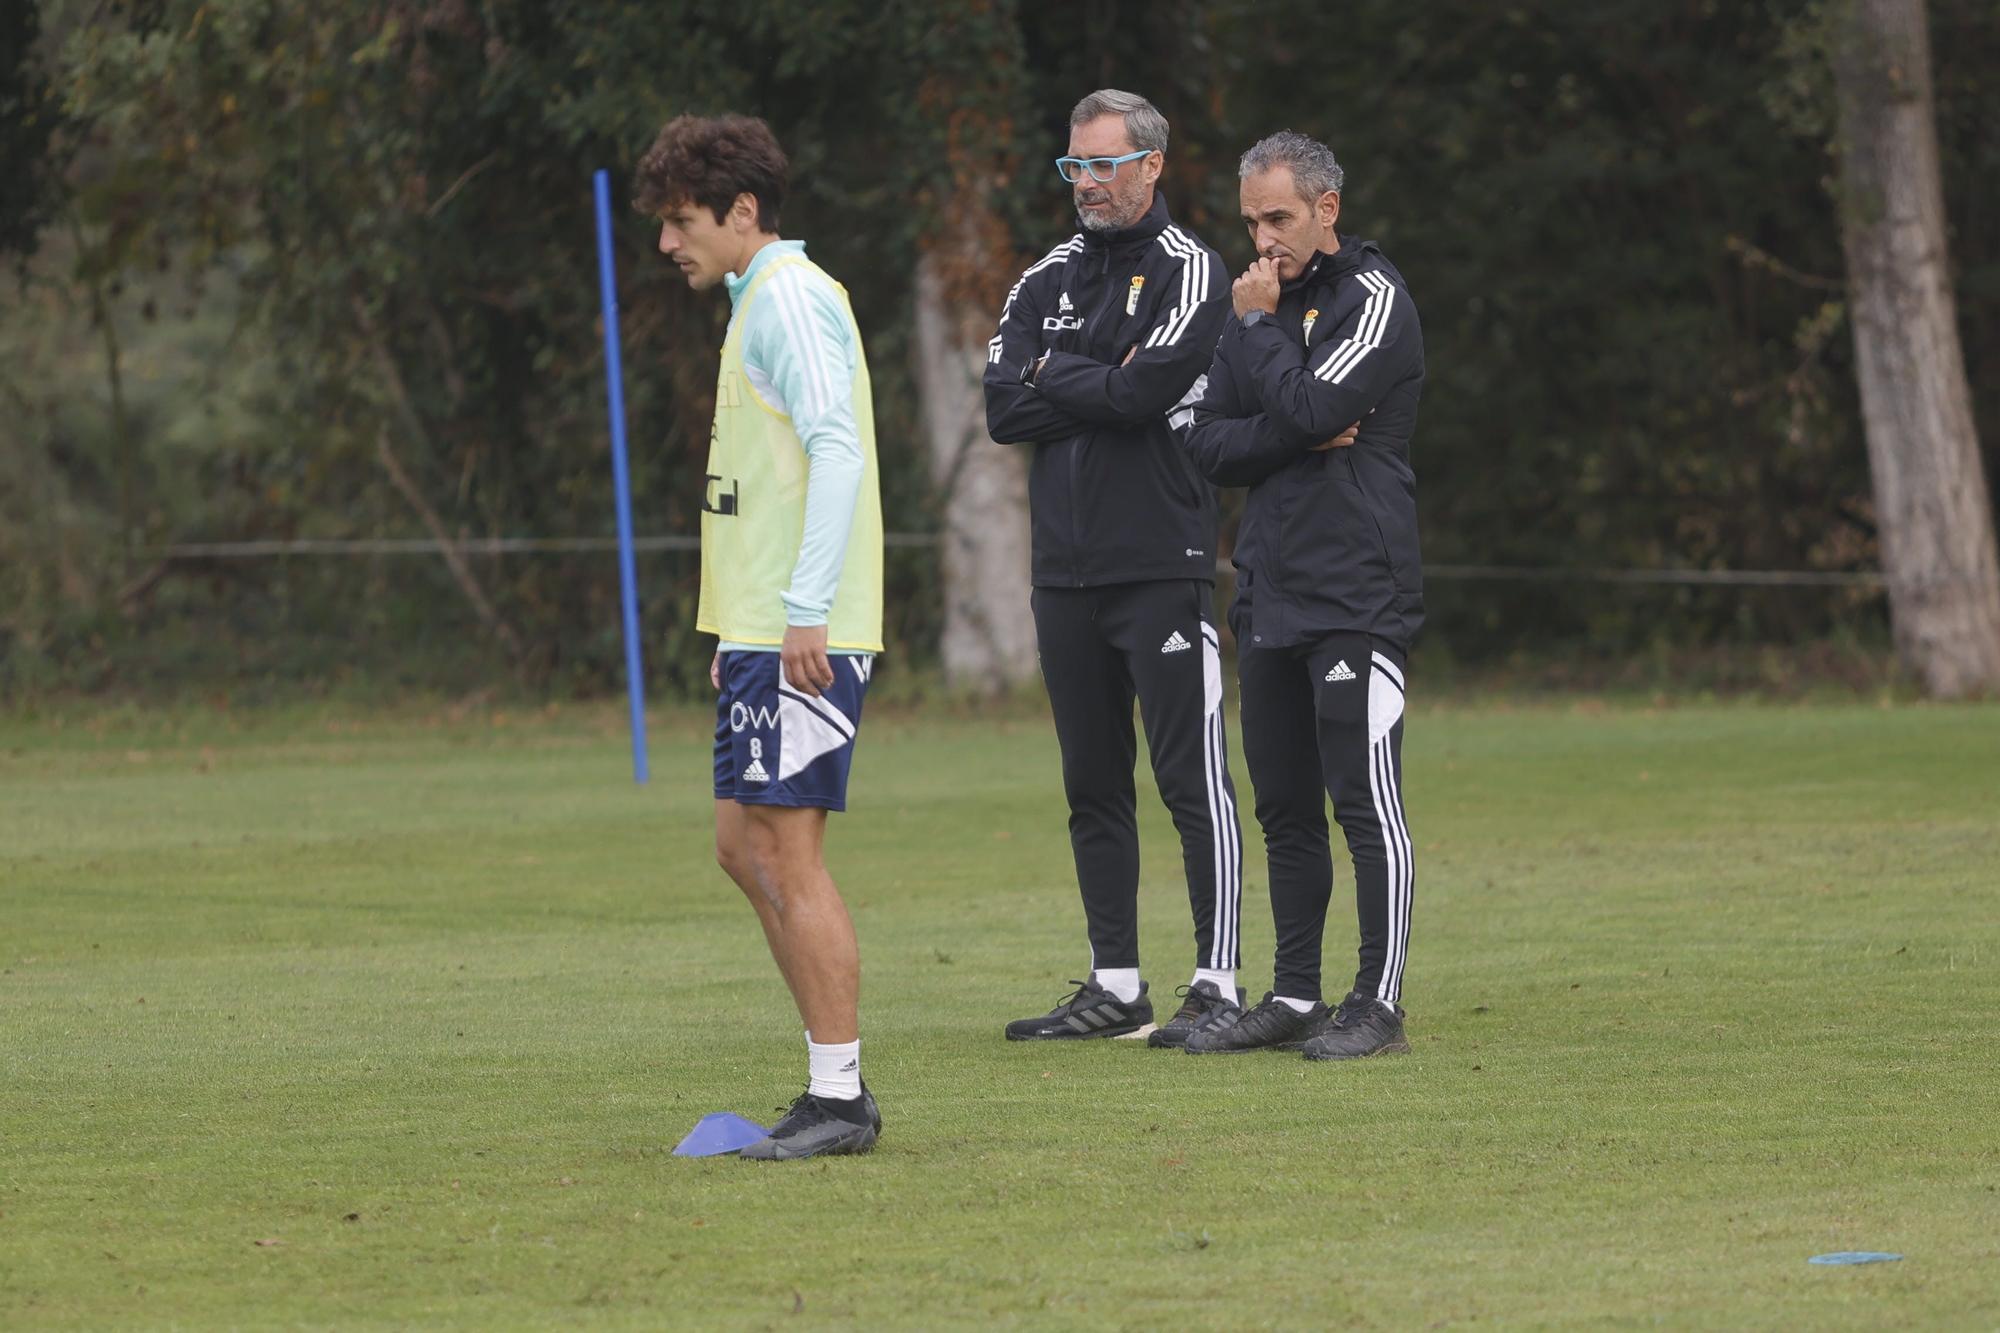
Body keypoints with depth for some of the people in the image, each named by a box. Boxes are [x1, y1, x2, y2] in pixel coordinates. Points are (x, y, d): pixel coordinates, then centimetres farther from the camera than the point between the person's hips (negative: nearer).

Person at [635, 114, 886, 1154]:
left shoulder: (789, 297, -11)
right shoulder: (758, 300, 20)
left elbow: (837, 450, -20)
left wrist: (806, 610, -24)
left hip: (802, 638, -10)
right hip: (761, 630, 10)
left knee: (787, 850, -8)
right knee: (744, 843, 11)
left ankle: (839, 1097, -5)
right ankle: (833, 1075, 15)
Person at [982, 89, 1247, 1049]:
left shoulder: (1188, 272, -3)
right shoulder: (1045, 281, 15)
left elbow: (1143, 391, -17)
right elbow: (1004, 410, 3)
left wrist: (1054, 375, -3)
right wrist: (1102, 389, -7)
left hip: (1162, 566, -6)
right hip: (1066, 571, 6)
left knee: (1192, 778, -7)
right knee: (1092, 784, 10)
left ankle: (1218, 986, -5)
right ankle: (1114, 986, 17)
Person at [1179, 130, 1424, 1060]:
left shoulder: (1371, 300, -5)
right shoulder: (1265, 300, 16)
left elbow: (1311, 408, -19)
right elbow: (1204, 441, 9)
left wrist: (1259, 325, -6)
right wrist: (1301, 441, -8)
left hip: (1356, 598, -7)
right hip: (1269, 593, 8)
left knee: (1365, 801, -6)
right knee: (1284, 806, 10)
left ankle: (1378, 1005, -4)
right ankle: (1294, 998, 16)